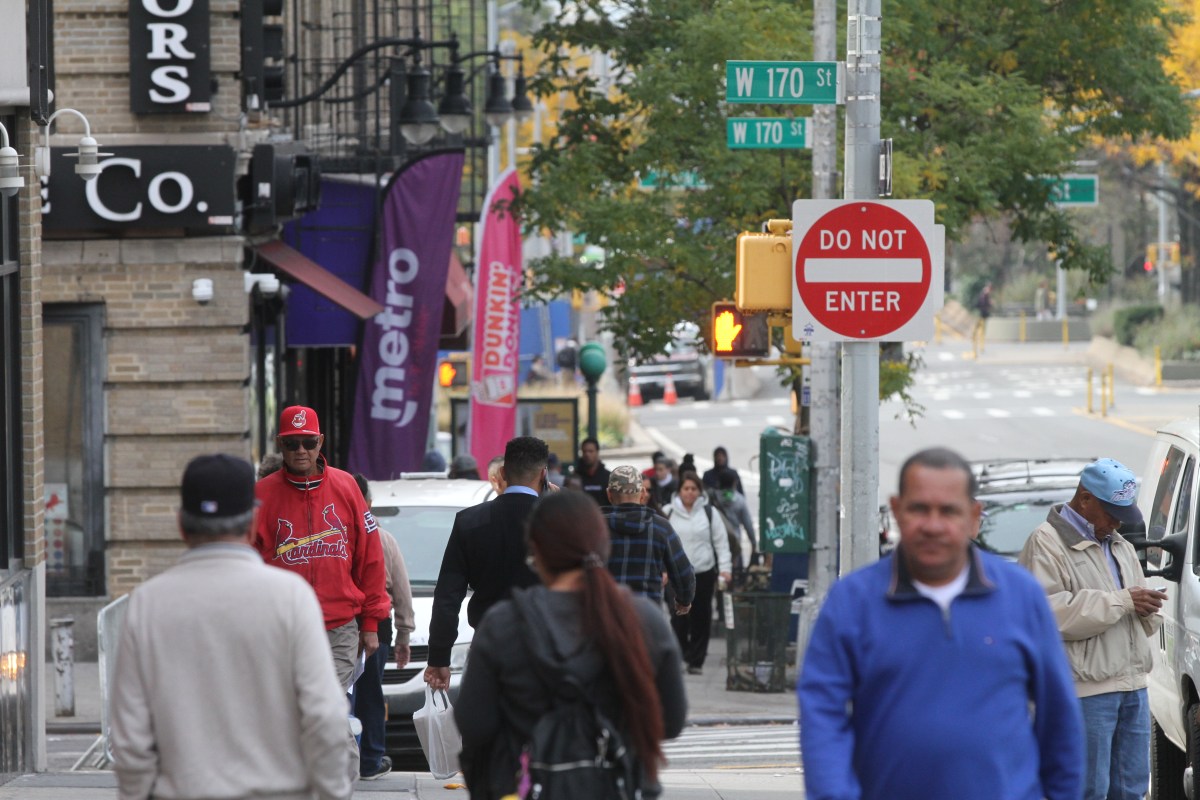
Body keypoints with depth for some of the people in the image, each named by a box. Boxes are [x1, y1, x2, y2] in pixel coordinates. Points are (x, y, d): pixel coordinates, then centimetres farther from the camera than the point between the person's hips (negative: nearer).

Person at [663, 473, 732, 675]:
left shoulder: (709, 513, 5)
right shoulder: (668, 513, 4)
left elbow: (721, 542, 6)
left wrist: (724, 568, -3)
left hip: (704, 573, 1)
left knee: (701, 618, 3)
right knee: (679, 617, -6)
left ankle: (696, 660, 10)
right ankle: (678, 657, 5)